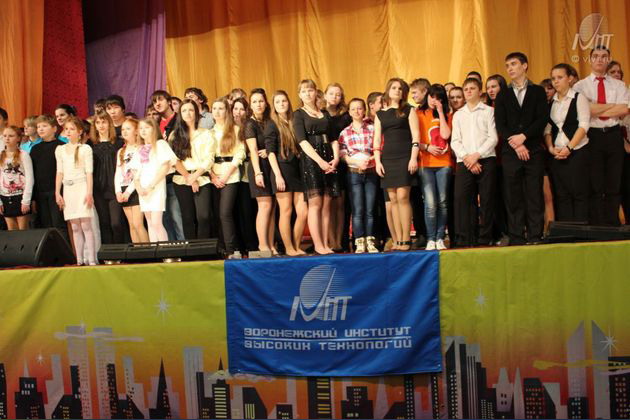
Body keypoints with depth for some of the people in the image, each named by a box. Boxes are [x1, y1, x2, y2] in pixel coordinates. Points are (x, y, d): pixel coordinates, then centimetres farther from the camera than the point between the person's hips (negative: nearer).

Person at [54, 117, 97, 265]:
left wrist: (89, 193, -9)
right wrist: (57, 193, 7)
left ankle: (91, 259, -7)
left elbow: (89, 172, -3)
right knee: (75, 227, 4)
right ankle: (79, 260, 6)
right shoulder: (60, 150, 13)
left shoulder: (85, 149, 1)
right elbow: (60, 172, 13)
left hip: (82, 187, -4)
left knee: (86, 225, -8)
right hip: (68, 189, 4)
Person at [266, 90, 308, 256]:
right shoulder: (272, 124, 1)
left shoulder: (294, 122, 15)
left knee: (303, 212, 0)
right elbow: (270, 152, -6)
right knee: (286, 211, -2)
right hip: (282, 170, -5)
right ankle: (288, 248, 6)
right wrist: (278, 175, -14)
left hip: (296, 171, 5)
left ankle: (297, 247, 13)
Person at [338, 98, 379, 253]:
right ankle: (359, 243, 2)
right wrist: (357, 162, -16)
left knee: (369, 210, 3)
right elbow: (342, 154, -1)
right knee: (358, 210, -2)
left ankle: (370, 242, 9)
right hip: (354, 173, 0)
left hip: (371, 172, 0)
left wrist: (370, 160, -16)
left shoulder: (372, 128, 5)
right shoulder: (345, 132, 6)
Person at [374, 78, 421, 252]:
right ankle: (398, 241, 4)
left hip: (404, 157, -3)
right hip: (387, 159, 3)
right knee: (393, 199, 1)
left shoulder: (408, 110, 8)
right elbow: (377, 140, 13)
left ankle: (406, 240, -8)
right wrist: (377, 161, 2)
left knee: (402, 197, -12)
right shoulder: (380, 114, 15)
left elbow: (415, 136, 0)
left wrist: (413, 158, -10)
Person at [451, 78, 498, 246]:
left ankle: (485, 239, 2)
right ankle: (463, 239, -6)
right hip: (464, 162, 2)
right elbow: (455, 141, 8)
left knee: (486, 200, -3)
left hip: (486, 160, -2)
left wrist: (476, 155, -11)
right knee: (461, 198, -9)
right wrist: (467, 158, -7)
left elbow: (493, 138, -1)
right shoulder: (458, 114, 18)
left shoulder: (489, 111, 9)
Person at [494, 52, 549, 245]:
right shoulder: (502, 95, 15)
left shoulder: (538, 91, 11)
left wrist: (523, 136, -13)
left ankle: (535, 237, -1)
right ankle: (516, 238, 2)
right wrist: (516, 144, -9)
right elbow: (500, 125, 5)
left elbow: (542, 119, 0)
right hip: (510, 152, 1)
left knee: (535, 195, -4)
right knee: (513, 197, -1)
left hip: (534, 151, -1)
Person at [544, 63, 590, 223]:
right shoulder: (550, 102, 12)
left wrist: (569, 148, -16)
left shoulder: (579, 98, 0)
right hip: (556, 154, 4)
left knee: (578, 192, -4)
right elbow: (547, 128, 9)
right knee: (561, 194, 3)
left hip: (577, 152, -4)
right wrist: (550, 148, -7)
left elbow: (583, 125, -8)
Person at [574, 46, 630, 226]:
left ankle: (613, 227, 16)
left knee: (614, 185, 7)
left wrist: (597, 109, -10)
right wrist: (613, 105, -10)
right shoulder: (580, 86, 3)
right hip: (593, 136, -2)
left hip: (614, 136, 2)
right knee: (595, 186, 1)